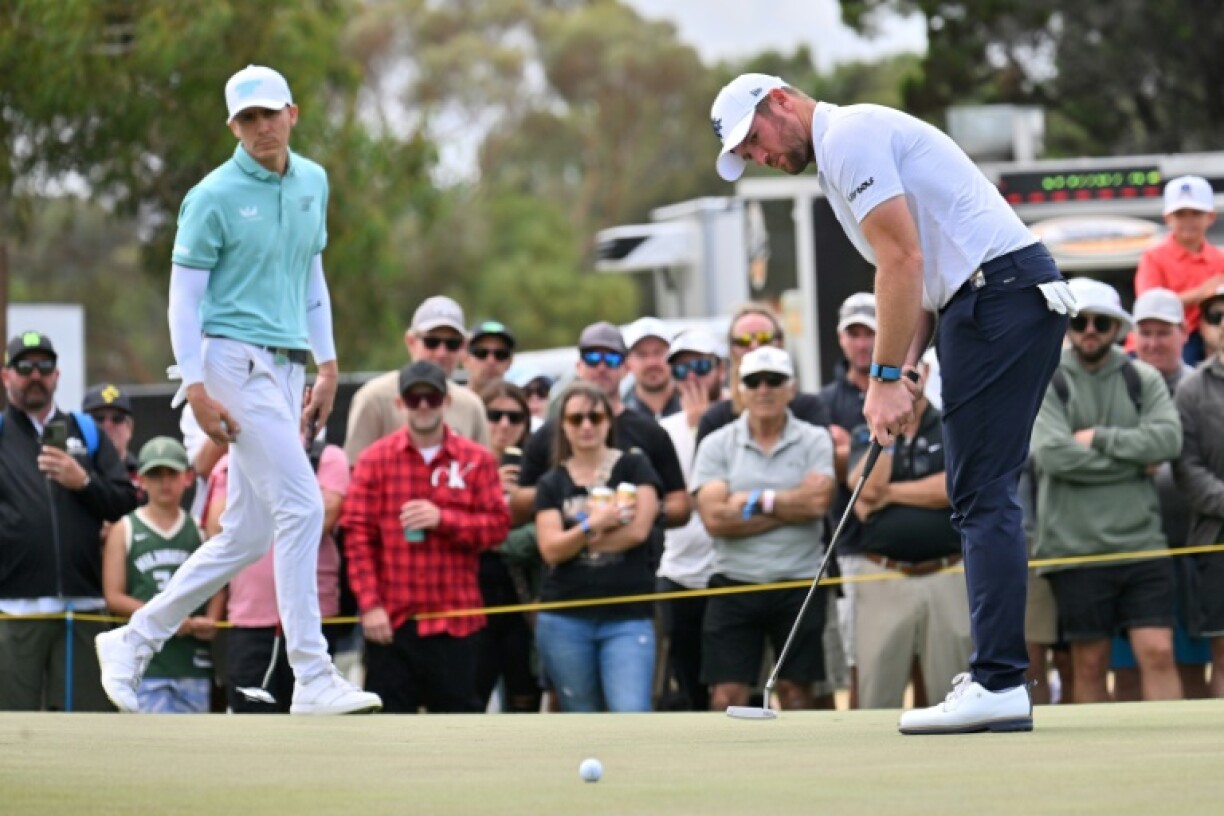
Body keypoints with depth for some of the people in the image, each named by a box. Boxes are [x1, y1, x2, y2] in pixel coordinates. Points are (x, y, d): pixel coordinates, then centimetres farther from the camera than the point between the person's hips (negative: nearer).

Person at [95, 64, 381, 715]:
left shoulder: (313, 183, 12)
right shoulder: (213, 197, -8)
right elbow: (184, 296, -8)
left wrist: (328, 366, 17)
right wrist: (197, 389, -15)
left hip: (286, 369, 7)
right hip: (236, 363, -7)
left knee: (247, 535, 8)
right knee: (301, 508, -15)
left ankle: (134, 642, 20)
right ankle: (312, 679, -13)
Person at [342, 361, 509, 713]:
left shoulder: (477, 460, 5)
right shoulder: (375, 459, 2)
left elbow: (498, 525, -1)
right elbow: (358, 535, -2)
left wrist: (442, 519, -17)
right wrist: (369, 604, -11)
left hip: (455, 619, 1)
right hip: (390, 621, -1)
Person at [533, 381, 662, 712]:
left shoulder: (634, 468, 5)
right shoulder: (552, 483, 10)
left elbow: (638, 531, -8)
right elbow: (550, 548, -3)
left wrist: (578, 538, -3)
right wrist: (594, 524, -18)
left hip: (629, 618, -2)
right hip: (565, 621, 2)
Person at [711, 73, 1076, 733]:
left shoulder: (848, 135, -7)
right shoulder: (855, 142, 25)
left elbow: (903, 261, -15)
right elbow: (921, 270, 22)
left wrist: (885, 377, -12)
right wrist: (903, 373, 9)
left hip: (998, 296, -11)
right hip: (1027, 299, 11)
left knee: (983, 496, -12)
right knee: (983, 496, 11)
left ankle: (998, 683, -16)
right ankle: (997, 673, 11)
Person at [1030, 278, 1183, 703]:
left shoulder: (1143, 378, 8)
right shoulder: (1045, 382, 0)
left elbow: (1168, 439, -8)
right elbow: (1052, 454, -14)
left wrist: (1099, 438, -11)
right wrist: (1134, 461, -8)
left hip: (1141, 541, 2)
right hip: (1075, 545, -1)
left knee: (1158, 653, -6)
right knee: (1089, 664, 5)